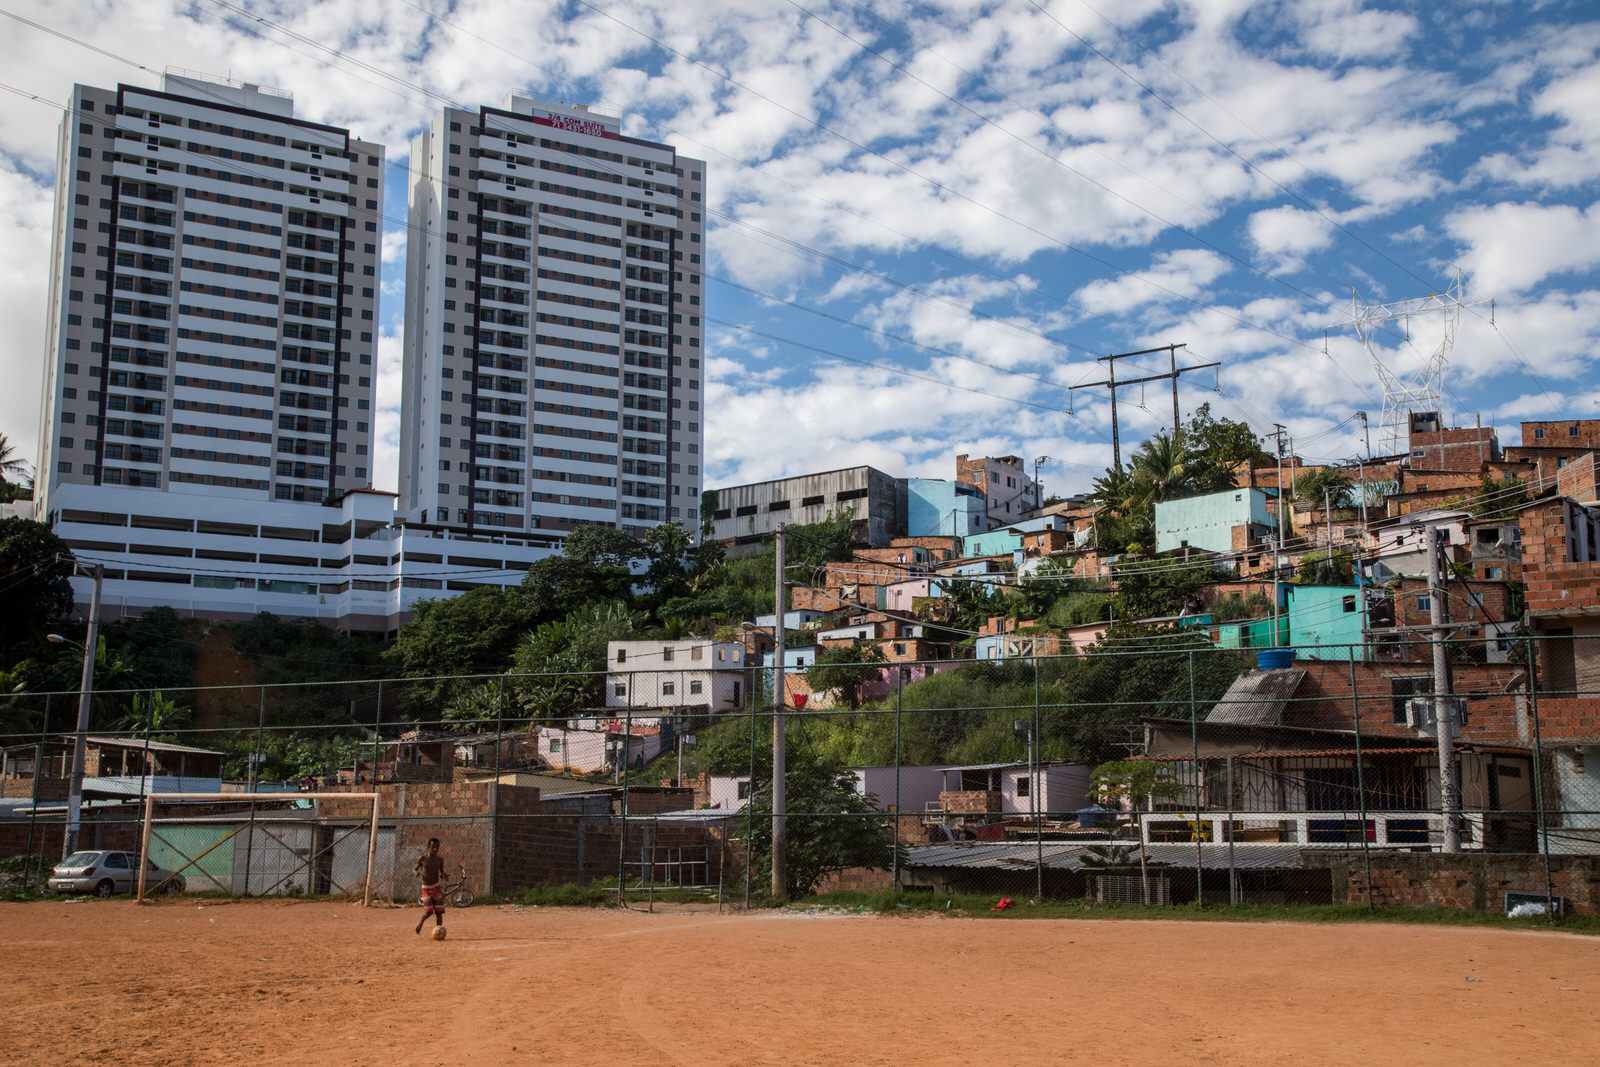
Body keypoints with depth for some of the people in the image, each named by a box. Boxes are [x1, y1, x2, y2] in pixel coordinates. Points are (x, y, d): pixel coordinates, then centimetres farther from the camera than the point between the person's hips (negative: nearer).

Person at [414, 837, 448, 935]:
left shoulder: (440, 859, -2)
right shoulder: (422, 858, -8)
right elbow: (415, 868, 5)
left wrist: (442, 876, -10)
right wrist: (416, 872, -18)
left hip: (436, 887, 2)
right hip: (426, 888, -2)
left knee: (439, 912, -5)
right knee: (428, 911, -13)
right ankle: (421, 922, 19)